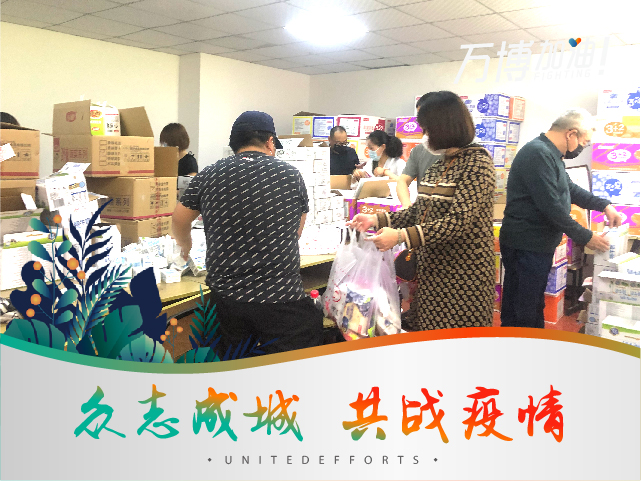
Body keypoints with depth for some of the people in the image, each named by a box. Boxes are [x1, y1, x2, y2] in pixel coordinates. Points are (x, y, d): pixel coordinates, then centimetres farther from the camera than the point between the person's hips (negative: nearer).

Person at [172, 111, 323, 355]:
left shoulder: (208, 176, 1)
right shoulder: (291, 175, -1)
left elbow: (180, 219, 17)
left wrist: (186, 249, 38)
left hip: (226, 296, 3)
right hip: (282, 299, -2)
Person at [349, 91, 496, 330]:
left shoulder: (477, 163, -13)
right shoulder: (440, 164, 14)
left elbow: (459, 221, -22)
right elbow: (419, 211, 15)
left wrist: (401, 236, -26)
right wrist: (376, 220, 3)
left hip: (464, 275, -8)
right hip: (432, 270, 8)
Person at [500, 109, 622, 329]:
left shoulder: (550, 154, 15)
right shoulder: (538, 154, -20)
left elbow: (570, 189, 27)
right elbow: (552, 207, -24)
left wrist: (604, 205, 17)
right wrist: (586, 237, -15)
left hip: (538, 244, 11)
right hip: (525, 246, -11)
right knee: (525, 313, -2)